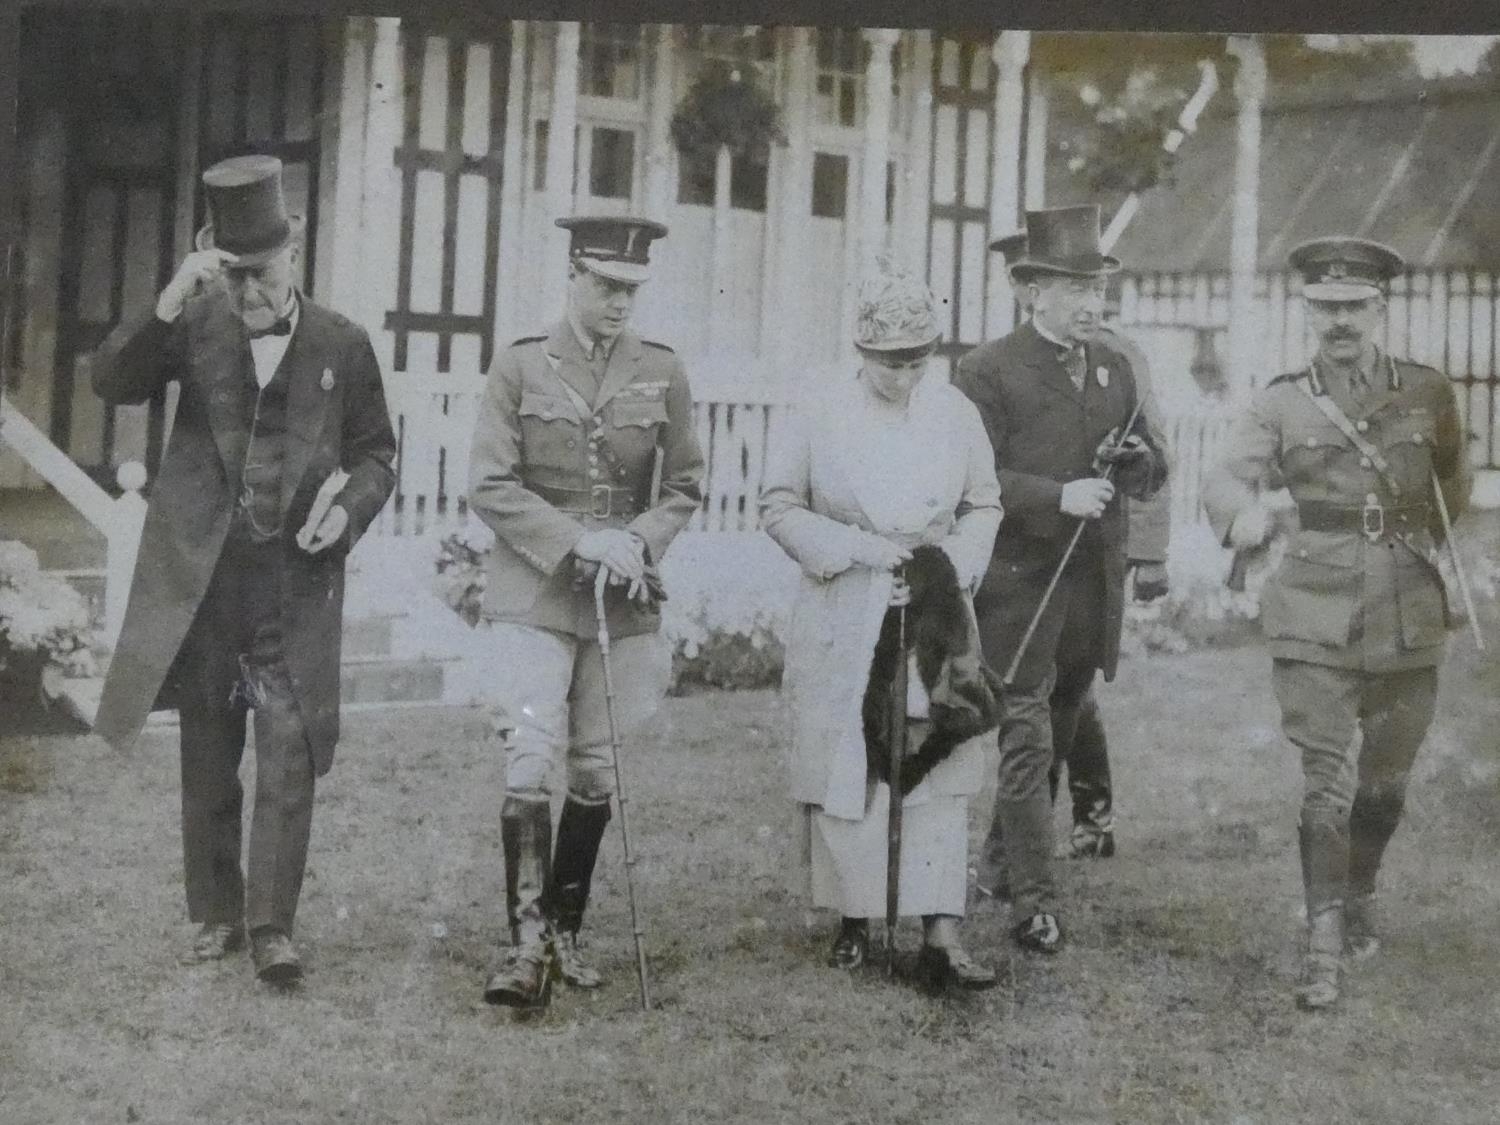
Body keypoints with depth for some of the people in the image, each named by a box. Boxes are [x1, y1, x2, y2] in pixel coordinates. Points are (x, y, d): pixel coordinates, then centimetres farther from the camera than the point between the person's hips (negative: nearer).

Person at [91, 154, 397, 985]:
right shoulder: (195, 326, 2)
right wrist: (169, 301, -25)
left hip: (297, 581, -1)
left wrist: (349, 506, -10)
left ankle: (273, 925, 1)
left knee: (290, 753, -6)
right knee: (207, 757, 10)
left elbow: (375, 452, 11)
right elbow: (112, 382, -12)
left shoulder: (343, 345, 3)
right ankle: (215, 913, 23)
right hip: (204, 575, 1)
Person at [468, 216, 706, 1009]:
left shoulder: (662, 374, 5)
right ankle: (528, 941, -11)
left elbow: (684, 487, 10)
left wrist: (636, 541, -10)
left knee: (596, 771, 7)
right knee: (532, 757, -14)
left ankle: (564, 931, 20)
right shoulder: (521, 366, 0)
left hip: (623, 600, 3)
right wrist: (578, 541, -15)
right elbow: (489, 485, -4)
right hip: (532, 594, -2)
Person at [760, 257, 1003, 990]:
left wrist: (952, 567, -6)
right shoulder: (823, 417, -3)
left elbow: (984, 507, 12)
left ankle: (941, 936, -3)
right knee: (842, 770, 3)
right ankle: (853, 921, 18)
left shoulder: (955, 414, 3)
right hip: (843, 621, -1)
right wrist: (854, 547, -11)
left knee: (940, 771, -3)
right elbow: (778, 507, 1)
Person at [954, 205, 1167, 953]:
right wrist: (1057, 496, -23)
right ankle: (1033, 900, -4)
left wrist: (1135, 461, -6)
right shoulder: (988, 372, -5)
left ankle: (1004, 851, 36)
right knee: (1026, 738, -6)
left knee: (1060, 728, 16)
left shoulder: (1115, 369, 14)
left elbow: (1152, 470, 18)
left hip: (1095, 584, 6)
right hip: (1018, 583, -6)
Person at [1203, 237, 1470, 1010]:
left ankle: (1358, 897, 38)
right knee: (1326, 780, -9)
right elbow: (1229, 475, -13)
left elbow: (1453, 483, 23)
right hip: (1315, 619, -2)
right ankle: (1324, 943, -5)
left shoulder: (1428, 395, 6)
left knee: (1386, 780, 13)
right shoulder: (1282, 404, 1)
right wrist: (1244, 513, -34)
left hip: (1408, 619, 2)